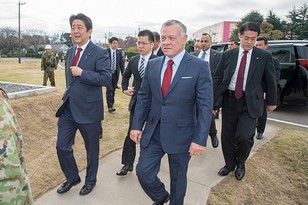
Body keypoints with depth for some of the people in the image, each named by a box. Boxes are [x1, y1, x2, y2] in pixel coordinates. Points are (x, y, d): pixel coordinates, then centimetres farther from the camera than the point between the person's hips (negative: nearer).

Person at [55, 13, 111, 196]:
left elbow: (107, 78, -22)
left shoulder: (100, 53, -13)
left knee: (91, 148, 12)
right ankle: (72, 178, 34)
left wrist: (82, 73, -25)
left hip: (88, 109, -6)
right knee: (62, 146, 9)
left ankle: (90, 180, 36)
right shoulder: (71, 51, 10)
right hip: (68, 108, 6)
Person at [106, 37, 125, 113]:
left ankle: (111, 104, 22)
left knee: (113, 90, 10)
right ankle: (110, 106, -8)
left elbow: (121, 63, 7)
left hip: (115, 73, 4)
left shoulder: (119, 52, 5)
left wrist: (123, 73, 0)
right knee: (109, 89, -9)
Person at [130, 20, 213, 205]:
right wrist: (136, 125, 1)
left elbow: (205, 106, -13)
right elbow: (143, 97, 7)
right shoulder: (152, 65, 3)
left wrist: (200, 139, -17)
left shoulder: (200, 67, -11)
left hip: (181, 134, -3)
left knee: (178, 177, 15)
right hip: (153, 132, 4)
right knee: (144, 172, 7)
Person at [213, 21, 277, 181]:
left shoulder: (264, 56, -1)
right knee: (227, 136, 10)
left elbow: (270, 81, 7)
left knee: (244, 136, -13)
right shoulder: (227, 55, 2)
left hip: (250, 102, -2)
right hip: (229, 100, 2)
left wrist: (271, 101, 13)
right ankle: (229, 163, 35)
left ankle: (241, 163, 20)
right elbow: (217, 79, 2)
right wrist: (214, 102, -4)